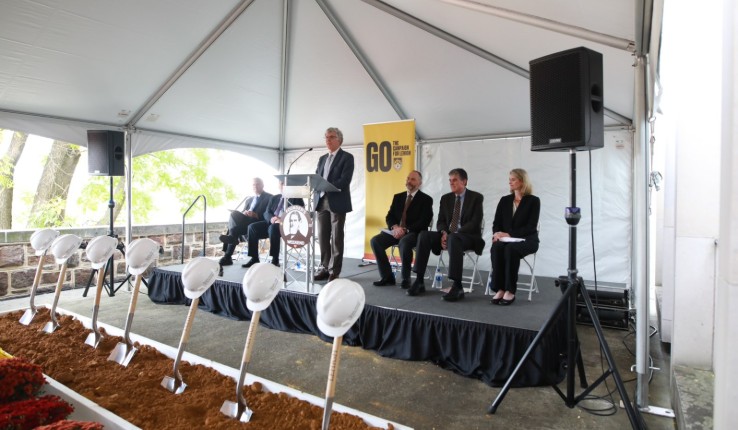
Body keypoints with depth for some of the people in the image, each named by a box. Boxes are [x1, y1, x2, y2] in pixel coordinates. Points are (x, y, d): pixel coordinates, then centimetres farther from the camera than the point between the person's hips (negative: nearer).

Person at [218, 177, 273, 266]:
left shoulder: (269, 198, 9)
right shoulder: (249, 200, 31)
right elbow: (242, 212, 19)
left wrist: (255, 215, -19)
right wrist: (244, 213, -6)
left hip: (258, 223, -6)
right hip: (245, 223, 6)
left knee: (234, 214, -26)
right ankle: (227, 256, -27)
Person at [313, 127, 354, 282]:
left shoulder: (347, 157, -2)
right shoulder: (322, 159, 19)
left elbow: (345, 180, -14)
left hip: (337, 202, -6)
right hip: (322, 201, 6)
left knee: (336, 237, -1)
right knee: (322, 236, 8)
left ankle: (334, 270, 6)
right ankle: (324, 268, 16)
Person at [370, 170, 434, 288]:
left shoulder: (426, 199, 1)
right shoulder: (398, 197, 16)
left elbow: (424, 221, -10)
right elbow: (389, 216, 11)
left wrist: (405, 229, -20)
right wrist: (395, 227, -12)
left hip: (414, 233, -5)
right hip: (397, 231, 5)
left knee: (404, 242, -39)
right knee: (375, 241, -19)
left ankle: (406, 279, -20)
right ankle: (387, 276, -11)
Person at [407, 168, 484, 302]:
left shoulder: (476, 197, -1)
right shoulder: (445, 198, 13)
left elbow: (475, 222, -12)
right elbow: (440, 221, 11)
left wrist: (453, 234, -21)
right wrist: (443, 233, -14)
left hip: (469, 236, -5)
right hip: (448, 235, 5)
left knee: (453, 239, -40)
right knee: (423, 235, -23)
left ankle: (457, 286, -37)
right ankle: (419, 281, -23)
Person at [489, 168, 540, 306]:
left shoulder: (533, 200, -2)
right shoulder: (504, 200, 12)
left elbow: (531, 227, -11)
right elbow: (496, 223, 9)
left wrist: (509, 234, -21)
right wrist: (497, 233, -14)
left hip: (527, 239, -3)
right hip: (506, 239, 4)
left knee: (511, 248, -37)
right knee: (496, 248, -32)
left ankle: (510, 291, -29)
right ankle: (499, 289, -28)